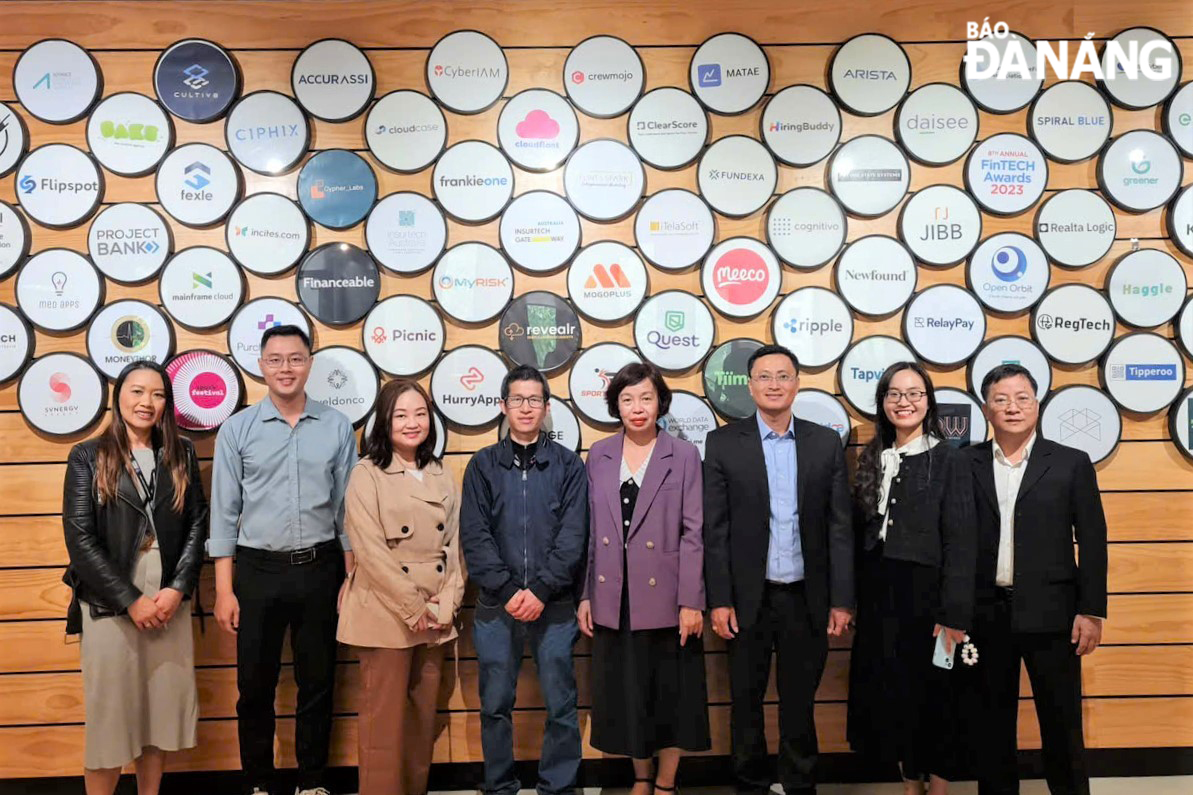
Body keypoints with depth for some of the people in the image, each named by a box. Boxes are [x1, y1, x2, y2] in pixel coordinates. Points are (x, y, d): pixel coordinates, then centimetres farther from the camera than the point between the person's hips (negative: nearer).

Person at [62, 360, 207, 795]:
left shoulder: (182, 453, 7)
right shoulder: (87, 457, -1)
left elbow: (197, 524, 4)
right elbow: (80, 538, -7)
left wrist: (177, 589, -9)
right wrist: (130, 599, -12)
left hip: (169, 601, 3)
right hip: (109, 604, -2)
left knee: (162, 707, 8)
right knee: (109, 711, 3)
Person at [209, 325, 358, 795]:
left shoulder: (337, 427, 1)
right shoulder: (237, 429, -1)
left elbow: (347, 507, 4)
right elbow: (224, 513, 0)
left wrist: (352, 579, 2)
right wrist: (224, 589, -3)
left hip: (320, 569, 1)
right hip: (259, 572, 0)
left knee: (317, 682, 11)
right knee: (255, 686, 9)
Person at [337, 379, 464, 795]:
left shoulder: (441, 476, 9)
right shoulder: (366, 475, -7)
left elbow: (453, 545, 9)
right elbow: (372, 554, -14)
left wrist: (445, 606, -4)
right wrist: (415, 610, -14)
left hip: (434, 618, 5)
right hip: (386, 617, -5)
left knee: (423, 717, 12)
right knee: (385, 721, 2)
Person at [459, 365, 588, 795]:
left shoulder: (568, 464, 3)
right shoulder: (483, 464, 5)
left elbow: (573, 535, -4)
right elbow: (473, 536, -2)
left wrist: (541, 591, -12)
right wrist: (508, 590, -11)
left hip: (555, 605, -1)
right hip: (496, 605, 1)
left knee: (561, 705, 5)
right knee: (495, 705, 9)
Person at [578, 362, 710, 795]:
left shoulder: (684, 455, -3)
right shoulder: (599, 455, 5)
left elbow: (694, 532, -6)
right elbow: (589, 530, 6)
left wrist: (691, 601, -11)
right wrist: (584, 595, 3)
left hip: (665, 597, -2)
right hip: (613, 598, 3)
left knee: (670, 693, 8)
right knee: (625, 694, 12)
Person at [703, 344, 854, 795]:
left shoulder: (825, 443, 3)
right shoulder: (723, 443, -2)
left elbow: (839, 527, 2)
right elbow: (714, 529, -3)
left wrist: (842, 599, -1)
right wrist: (719, 600, -7)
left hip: (807, 597, 1)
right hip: (748, 599, -1)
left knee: (800, 702, 13)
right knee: (745, 703, 11)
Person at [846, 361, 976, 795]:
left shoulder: (950, 460, -7)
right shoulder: (872, 459, 8)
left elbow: (961, 542, -12)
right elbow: (860, 534, 6)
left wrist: (954, 613, -17)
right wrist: (855, 600, 3)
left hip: (926, 598, -5)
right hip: (880, 599, 5)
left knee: (933, 697, 7)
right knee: (893, 696, 12)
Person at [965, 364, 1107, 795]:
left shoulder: (1071, 463, 1)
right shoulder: (966, 464, 3)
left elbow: (1092, 541, 0)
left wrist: (1091, 610, -5)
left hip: (1050, 612, -1)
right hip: (985, 613, 1)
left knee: (1062, 722, 7)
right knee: (990, 722, 12)